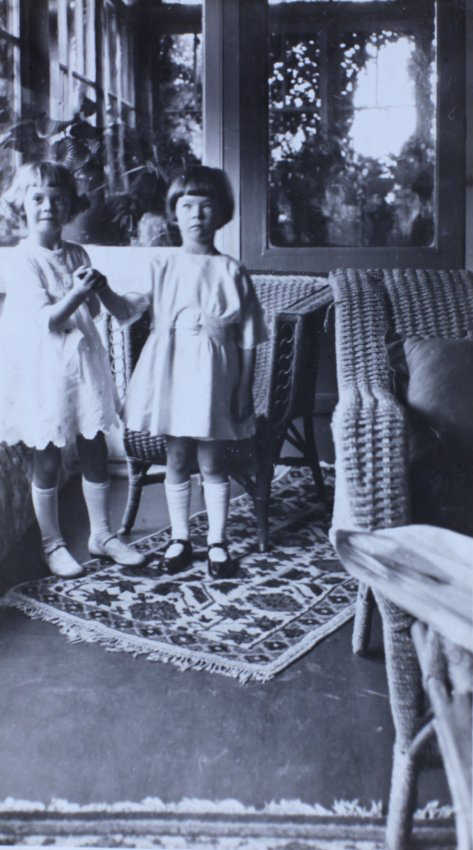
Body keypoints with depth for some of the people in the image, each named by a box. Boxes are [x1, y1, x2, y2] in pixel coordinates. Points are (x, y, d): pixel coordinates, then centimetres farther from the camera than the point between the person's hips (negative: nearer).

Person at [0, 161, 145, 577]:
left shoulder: (77, 255, 7)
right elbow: (45, 320, -16)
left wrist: (92, 291, -9)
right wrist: (76, 293, -29)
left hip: (83, 362, 5)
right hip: (44, 369, -5)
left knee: (95, 451, 9)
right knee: (47, 460, 5)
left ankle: (102, 533, 25)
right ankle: (52, 543, 21)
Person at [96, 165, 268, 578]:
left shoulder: (231, 271, -1)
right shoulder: (162, 267, 5)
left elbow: (248, 340, -1)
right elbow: (128, 310, -4)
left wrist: (245, 390, -3)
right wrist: (102, 290, -22)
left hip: (214, 378, -2)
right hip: (171, 375, 2)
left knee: (212, 462, 6)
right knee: (176, 460, 11)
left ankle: (217, 541, 21)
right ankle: (180, 537, 27)